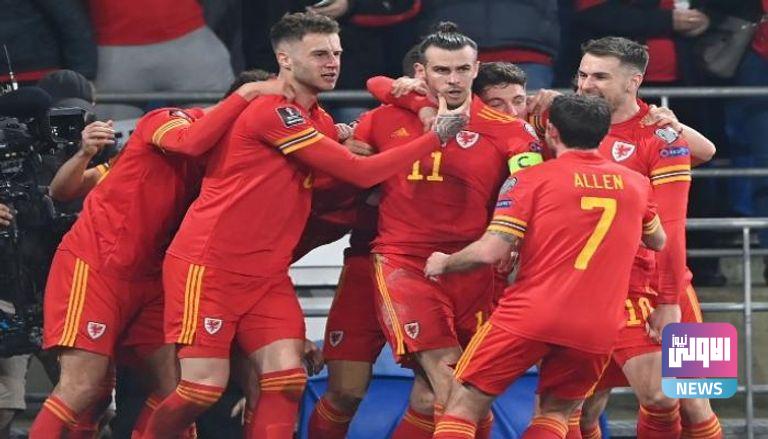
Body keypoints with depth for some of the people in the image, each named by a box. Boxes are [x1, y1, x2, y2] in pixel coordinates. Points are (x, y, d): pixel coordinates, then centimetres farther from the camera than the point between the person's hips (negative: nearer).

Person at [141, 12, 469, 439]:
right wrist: (437, 135, -13)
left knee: (287, 378, -8)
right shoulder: (272, 111, -17)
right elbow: (359, 172, -17)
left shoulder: (320, 122, 12)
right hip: (208, 267, -8)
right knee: (204, 386, -11)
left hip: (266, 274, 8)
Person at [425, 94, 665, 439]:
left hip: (528, 317, -3)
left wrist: (443, 264, 9)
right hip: (597, 329, 4)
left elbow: (491, 251, -8)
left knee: (465, 402, 7)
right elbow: (658, 242, 30)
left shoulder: (531, 180, -1)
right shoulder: (636, 184, 12)